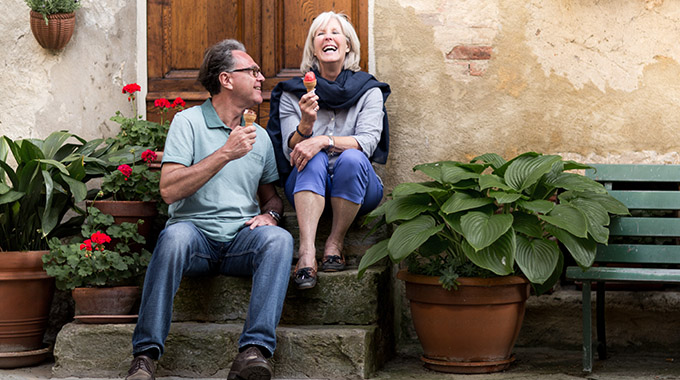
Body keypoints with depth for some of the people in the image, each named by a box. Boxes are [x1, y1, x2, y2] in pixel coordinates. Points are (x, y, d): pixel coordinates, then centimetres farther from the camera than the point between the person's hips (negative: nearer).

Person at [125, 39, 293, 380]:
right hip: (197, 234, -3)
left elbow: (272, 196, 27)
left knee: (279, 238, -29)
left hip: (242, 240, 4)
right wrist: (226, 153, -14)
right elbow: (169, 191, -11)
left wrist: (269, 214, 2)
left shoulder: (259, 136, 18)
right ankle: (145, 353, -32)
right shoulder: (188, 122, 2)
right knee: (176, 234, -37)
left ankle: (254, 350, -39)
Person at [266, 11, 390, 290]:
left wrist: (324, 141, -30)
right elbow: (291, 151, -4)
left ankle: (335, 244, -22)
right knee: (314, 159, -32)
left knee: (352, 158, -32)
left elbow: (368, 141, -13)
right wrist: (305, 125, -26)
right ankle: (306, 252, -46)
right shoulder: (293, 94, 4)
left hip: (356, 189, 0)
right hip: (306, 187, 1)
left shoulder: (368, 91, 2)